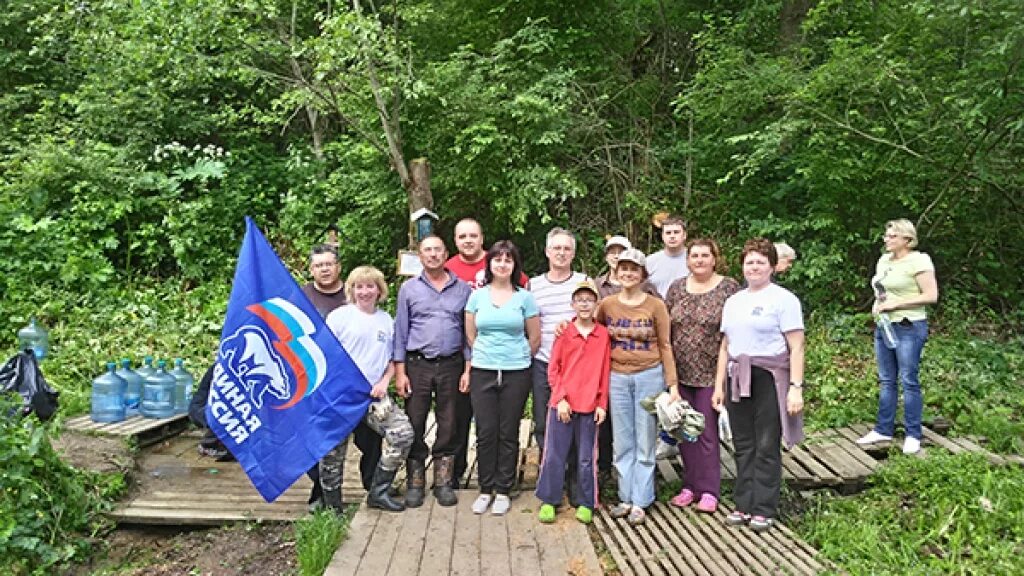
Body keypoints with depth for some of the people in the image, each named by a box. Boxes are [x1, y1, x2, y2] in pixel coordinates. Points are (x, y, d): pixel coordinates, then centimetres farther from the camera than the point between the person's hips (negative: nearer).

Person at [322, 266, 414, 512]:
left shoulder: (387, 320, 12)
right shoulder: (339, 316, -1)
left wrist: (384, 381, 0)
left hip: (374, 394, 4)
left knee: (403, 434, -10)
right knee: (333, 450, 1)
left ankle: (379, 492, 4)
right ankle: (332, 505, 20)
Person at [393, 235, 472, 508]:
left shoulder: (462, 289, 7)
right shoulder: (409, 289, 5)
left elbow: (469, 331, 8)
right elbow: (401, 331, 4)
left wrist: (468, 369, 1)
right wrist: (400, 372, -3)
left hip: (451, 366, 1)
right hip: (417, 365, -1)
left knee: (448, 426, 7)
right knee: (414, 425, 3)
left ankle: (444, 482, 19)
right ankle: (414, 483, 16)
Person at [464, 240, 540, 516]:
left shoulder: (524, 297, 1)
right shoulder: (477, 296, 5)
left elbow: (535, 338, 6)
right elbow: (470, 335, 11)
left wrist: (517, 359, 9)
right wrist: (488, 355, 11)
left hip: (516, 373, -1)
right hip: (483, 372, 1)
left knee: (508, 434, 4)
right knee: (485, 433, 3)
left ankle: (503, 491, 16)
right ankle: (485, 490, 17)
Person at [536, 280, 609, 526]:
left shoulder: (603, 334, 1)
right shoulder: (564, 333, 0)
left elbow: (605, 372, 3)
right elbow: (553, 369, 1)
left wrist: (602, 404, 0)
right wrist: (560, 398, -8)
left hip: (590, 406, 0)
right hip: (562, 404, 0)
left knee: (586, 458, 9)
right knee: (554, 455, 5)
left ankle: (586, 504, 22)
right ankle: (549, 501, 17)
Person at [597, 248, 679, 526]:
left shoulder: (656, 305, -3)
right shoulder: (607, 305, 3)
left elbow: (665, 346, 0)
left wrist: (672, 385, -3)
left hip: (649, 376, -2)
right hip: (618, 378, 2)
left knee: (645, 443, 4)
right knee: (622, 443, 9)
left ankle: (640, 502, 14)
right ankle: (626, 497, 20)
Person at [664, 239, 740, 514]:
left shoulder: (729, 288, -3)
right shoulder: (677, 288, 8)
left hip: (710, 373, -4)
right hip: (680, 372, 4)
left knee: (707, 430, 0)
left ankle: (708, 490, 13)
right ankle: (691, 485, 24)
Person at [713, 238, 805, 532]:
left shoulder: (783, 299, -3)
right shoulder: (733, 301, 15)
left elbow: (796, 347, -8)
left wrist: (796, 387, -15)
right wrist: (719, 385, 14)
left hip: (769, 379, -5)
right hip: (738, 380, 6)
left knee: (766, 447, 1)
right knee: (743, 447, 10)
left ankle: (763, 510, 11)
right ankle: (744, 505, 19)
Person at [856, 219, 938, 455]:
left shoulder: (918, 260, -10)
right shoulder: (884, 260, 12)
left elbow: (931, 296, -16)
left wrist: (895, 304, -18)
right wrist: (877, 303, 3)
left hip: (909, 327, -7)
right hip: (884, 327, 7)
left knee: (909, 380, -1)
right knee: (886, 380, 11)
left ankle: (913, 435, 10)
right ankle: (884, 429, 19)